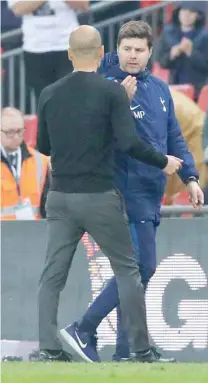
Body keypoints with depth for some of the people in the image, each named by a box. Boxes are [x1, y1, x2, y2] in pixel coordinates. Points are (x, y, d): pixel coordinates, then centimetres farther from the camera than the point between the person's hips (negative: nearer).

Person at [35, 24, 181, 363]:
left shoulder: (49, 94, 6)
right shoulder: (111, 91, -7)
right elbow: (128, 142, -15)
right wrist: (163, 162, 0)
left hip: (60, 196, 4)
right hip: (99, 196, -4)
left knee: (53, 274, 5)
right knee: (127, 270, 7)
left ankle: (49, 348, -5)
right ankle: (141, 350, 6)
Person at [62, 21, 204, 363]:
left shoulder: (159, 89, 13)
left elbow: (174, 138, 19)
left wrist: (189, 177, 12)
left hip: (153, 193, 8)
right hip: (128, 190, -8)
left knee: (133, 271, 8)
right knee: (142, 268, -14)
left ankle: (124, 353, 12)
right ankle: (83, 330, -8)